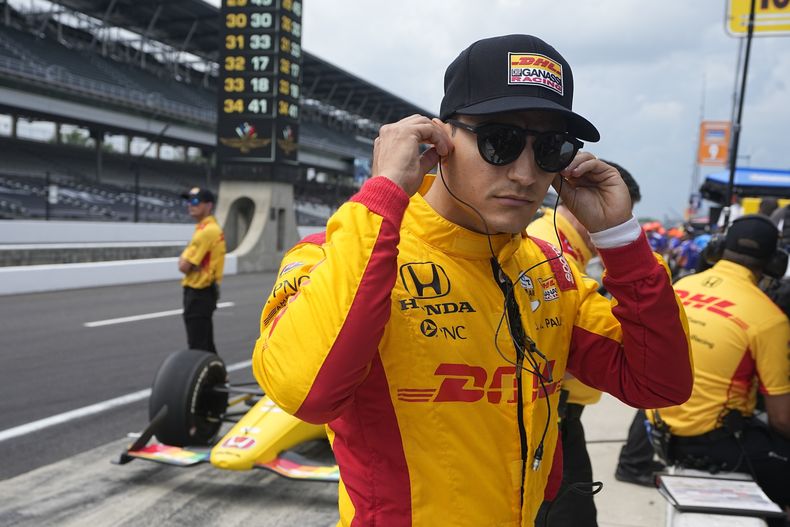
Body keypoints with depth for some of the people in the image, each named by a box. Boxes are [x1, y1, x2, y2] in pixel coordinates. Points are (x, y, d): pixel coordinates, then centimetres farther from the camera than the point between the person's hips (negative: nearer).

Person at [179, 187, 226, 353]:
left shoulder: (206, 231, -19)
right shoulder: (212, 228, 12)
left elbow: (183, 266, -20)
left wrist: (183, 261, 0)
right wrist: (186, 259, -8)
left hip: (198, 294, -10)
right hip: (206, 292, 10)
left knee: (197, 347, -4)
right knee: (206, 346, 18)